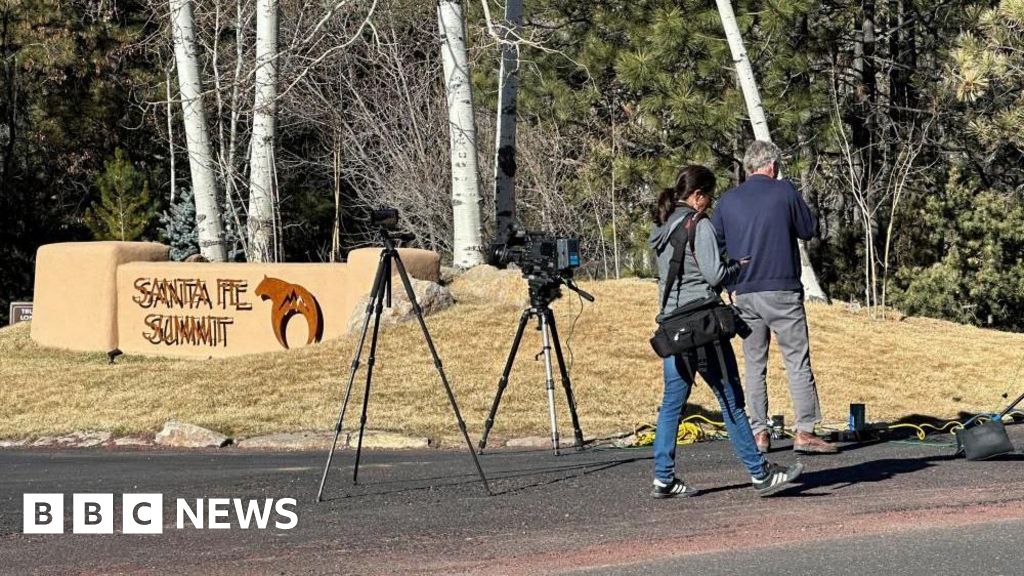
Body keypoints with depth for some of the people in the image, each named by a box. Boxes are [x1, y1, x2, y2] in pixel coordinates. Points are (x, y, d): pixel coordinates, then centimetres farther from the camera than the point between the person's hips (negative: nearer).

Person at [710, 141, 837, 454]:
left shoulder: (728, 200, 6)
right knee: (798, 361, 0)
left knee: (754, 365, 9)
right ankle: (804, 431, -5)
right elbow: (809, 229, 5)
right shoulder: (784, 191, -4)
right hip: (781, 290, -4)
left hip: (743, 295, 4)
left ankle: (759, 433, 7)